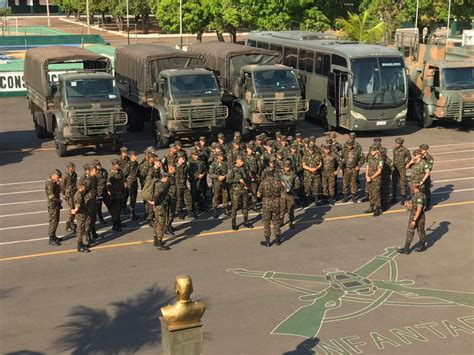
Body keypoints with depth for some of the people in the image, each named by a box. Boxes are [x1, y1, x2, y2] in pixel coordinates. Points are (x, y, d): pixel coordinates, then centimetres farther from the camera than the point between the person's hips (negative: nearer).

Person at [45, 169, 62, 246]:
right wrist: (58, 200, -12)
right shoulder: (49, 183, -20)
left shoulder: (54, 182, 10)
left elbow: (58, 191, 13)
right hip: (52, 205, -10)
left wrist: (58, 183, 0)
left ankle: (53, 236, 29)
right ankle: (51, 239, 1)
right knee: (53, 222, -5)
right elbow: (51, 196, -25)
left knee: (56, 221, 17)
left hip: (56, 205, 10)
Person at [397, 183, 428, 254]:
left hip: (419, 218, -9)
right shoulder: (415, 196, 5)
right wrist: (408, 205, 11)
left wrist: (414, 220, -27)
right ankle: (406, 249, 16)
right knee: (409, 232, 11)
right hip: (413, 217, 9)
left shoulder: (420, 196, -23)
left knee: (420, 232, 8)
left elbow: (419, 209, -27)